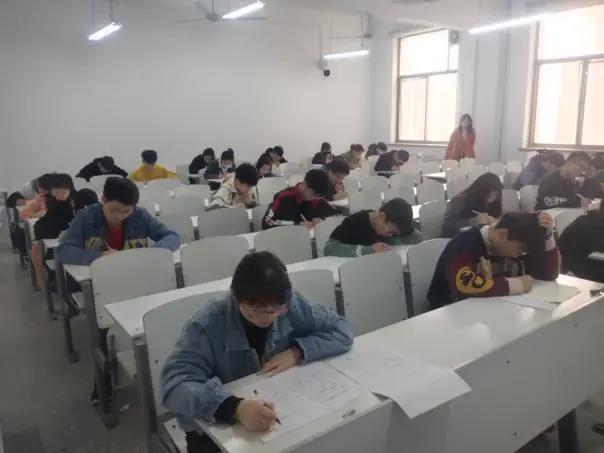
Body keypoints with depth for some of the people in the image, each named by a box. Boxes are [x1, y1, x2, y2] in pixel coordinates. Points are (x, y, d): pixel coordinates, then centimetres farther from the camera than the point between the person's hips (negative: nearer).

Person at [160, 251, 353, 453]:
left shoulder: (293, 307, -11)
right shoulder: (207, 326, -23)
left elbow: (341, 330, -5)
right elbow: (174, 384, -31)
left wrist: (297, 352, -19)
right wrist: (235, 408, -44)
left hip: (286, 414, 4)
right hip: (218, 429, -3)